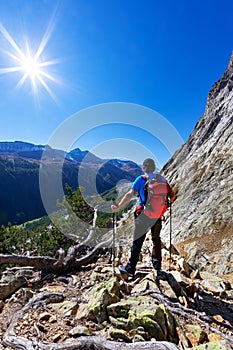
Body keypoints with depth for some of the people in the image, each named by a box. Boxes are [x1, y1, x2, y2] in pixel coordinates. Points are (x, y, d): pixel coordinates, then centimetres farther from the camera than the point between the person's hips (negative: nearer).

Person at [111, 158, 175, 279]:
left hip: (143, 215, -4)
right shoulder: (162, 179, 2)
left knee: (137, 242, 7)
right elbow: (172, 195, 6)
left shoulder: (140, 179, -9)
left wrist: (118, 207, -9)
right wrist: (169, 201, 28)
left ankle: (130, 269, 18)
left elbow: (130, 195, -15)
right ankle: (157, 267, 33)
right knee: (156, 240, 20)